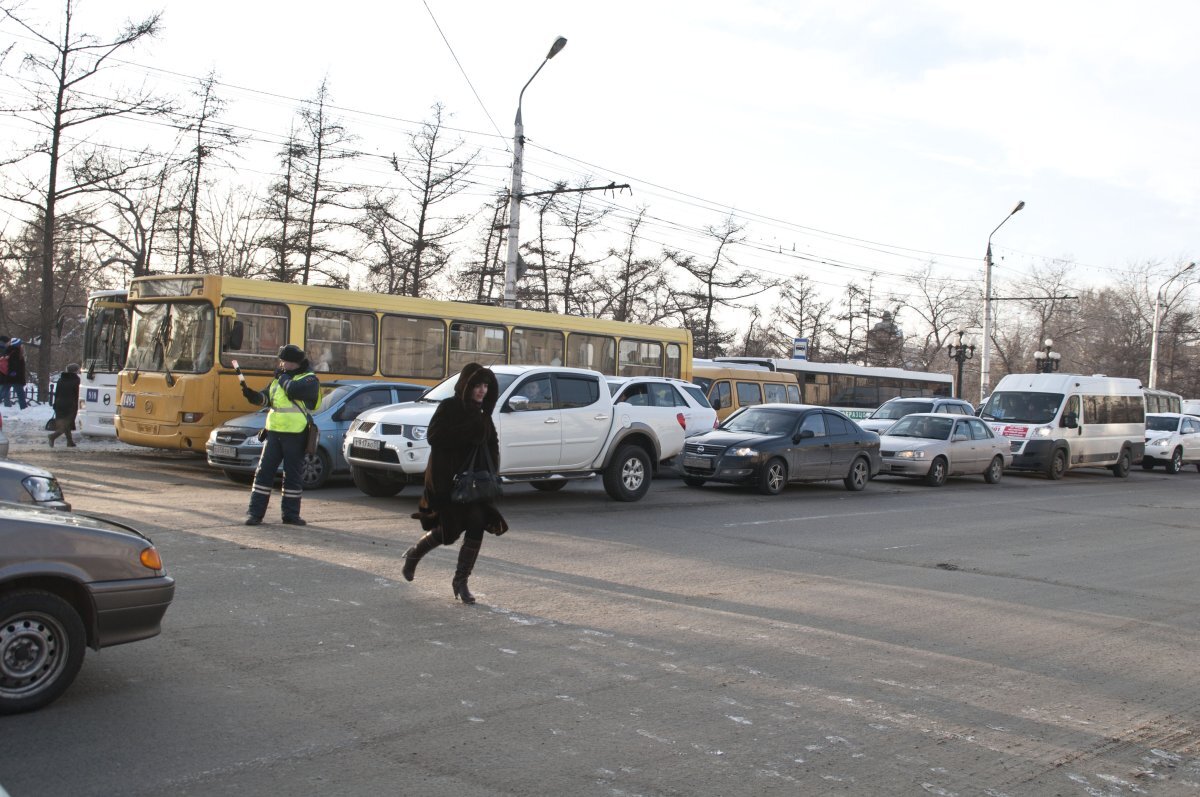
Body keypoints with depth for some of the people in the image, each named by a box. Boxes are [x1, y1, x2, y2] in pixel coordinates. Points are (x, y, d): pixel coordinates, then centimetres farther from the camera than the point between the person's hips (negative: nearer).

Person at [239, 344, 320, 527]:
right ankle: (255, 512, 4)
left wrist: (283, 376, -7)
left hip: (295, 435, -5)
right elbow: (265, 398, 12)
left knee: (292, 475, 4)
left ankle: (291, 514, 14)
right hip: (274, 432, 5)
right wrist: (251, 394, -7)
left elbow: (293, 390, -23)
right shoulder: (279, 378, 16)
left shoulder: (310, 380, -4)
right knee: (264, 472, 0)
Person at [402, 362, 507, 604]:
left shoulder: (481, 414, 10)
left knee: (477, 525, -8)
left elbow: (491, 445, 16)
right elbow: (434, 437, -20)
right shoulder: (448, 407, -8)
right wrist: (467, 431, -23)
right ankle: (413, 555, 29)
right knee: (449, 531, -2)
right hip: (445, 480, -5)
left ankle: (461, 582, 7)